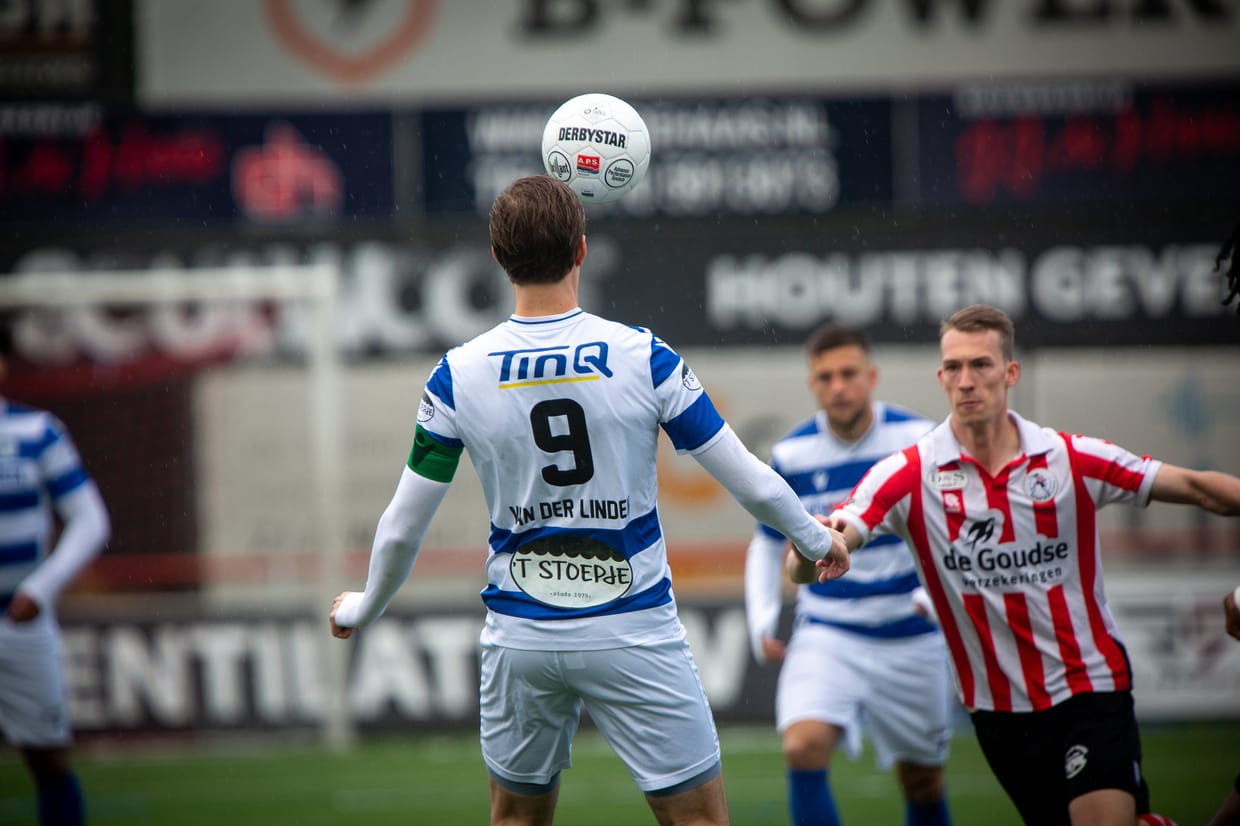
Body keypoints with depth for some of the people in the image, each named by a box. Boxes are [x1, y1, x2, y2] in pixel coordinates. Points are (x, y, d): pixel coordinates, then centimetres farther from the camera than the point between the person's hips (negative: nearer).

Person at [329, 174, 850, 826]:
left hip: (520, 637, 2)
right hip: (632, 631, -2)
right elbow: (750, 483, -4)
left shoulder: (459, 375, -6)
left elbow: (402, 529, 0)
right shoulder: (642, 357, -11)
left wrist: (362, 609, 20)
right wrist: (816, 539, 16)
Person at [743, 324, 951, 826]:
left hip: (912, 638, 0)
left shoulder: (920, 441, -8)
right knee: (803, 748, -24)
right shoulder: (791, 455, -3)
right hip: (827, 632, 0)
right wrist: (761, 620, -3)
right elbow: (767, 542, 11)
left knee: (923, 783, 10)